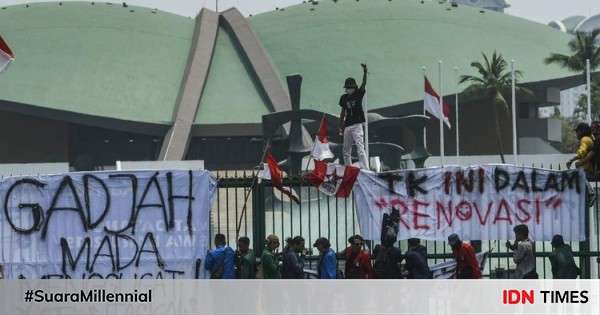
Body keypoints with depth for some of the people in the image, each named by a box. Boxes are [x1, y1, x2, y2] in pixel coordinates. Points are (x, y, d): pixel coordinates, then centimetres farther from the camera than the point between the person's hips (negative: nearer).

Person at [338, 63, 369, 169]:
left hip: (357, 125, -5)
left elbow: (364, 84, -14)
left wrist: (365, 72, -27)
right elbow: (343, 112, 16)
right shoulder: (344, 98, 10)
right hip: (347, 126, 5)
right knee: (346, 150, 9)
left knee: (360, 148, -15)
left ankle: (365, 169, -21)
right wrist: (341, 126, 14)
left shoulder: (358, 94, 0)